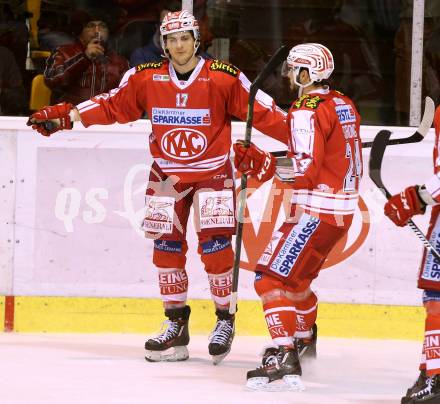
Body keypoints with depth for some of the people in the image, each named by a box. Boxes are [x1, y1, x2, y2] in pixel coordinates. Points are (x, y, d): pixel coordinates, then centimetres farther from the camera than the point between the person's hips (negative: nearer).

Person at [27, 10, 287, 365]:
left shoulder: (223, 77, -11)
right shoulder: (146, 78, -3)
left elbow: (262, 112, -10)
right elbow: (111, 106, 4)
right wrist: (64, 117, -3)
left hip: (212, 172, -3)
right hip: (167, 174, 3)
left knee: (215, 247, -10)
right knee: (167, 247, 1)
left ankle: (225, 319, 6)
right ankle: (176, 325, 11)